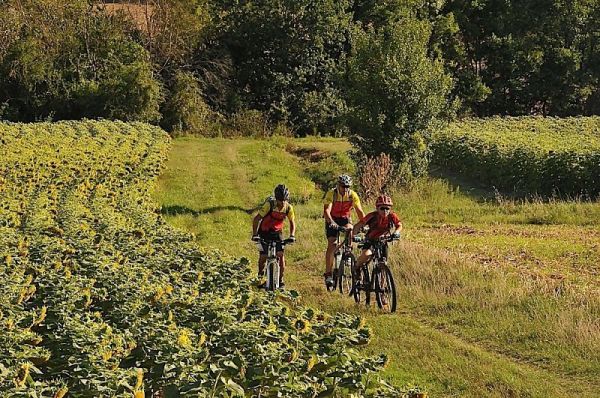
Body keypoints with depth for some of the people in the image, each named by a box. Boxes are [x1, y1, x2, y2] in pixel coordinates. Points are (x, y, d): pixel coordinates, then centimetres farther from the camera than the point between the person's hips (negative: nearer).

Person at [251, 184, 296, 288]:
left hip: (277, 232, 2)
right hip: (265, 231, -2)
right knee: (263, 256, -8)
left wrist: (292, 236, -17)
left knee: (280, 254, -12)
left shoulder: (289, 207, -16)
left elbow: (292, 223, -2)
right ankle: (261, 271, 24)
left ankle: (280, 280, -2)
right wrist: (255, 234, -32)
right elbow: (256, 219, -23)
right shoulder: (269, 204, -26)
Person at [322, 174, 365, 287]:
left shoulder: (352, 195, -16)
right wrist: (331, 222, -51)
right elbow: (326, 211, -33)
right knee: (331, 245, -15)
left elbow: (359, 211, -18)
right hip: (332, 220, -3)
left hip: (345, 218, 3)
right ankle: (328, 274, -13)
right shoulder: (331, 194, -23)